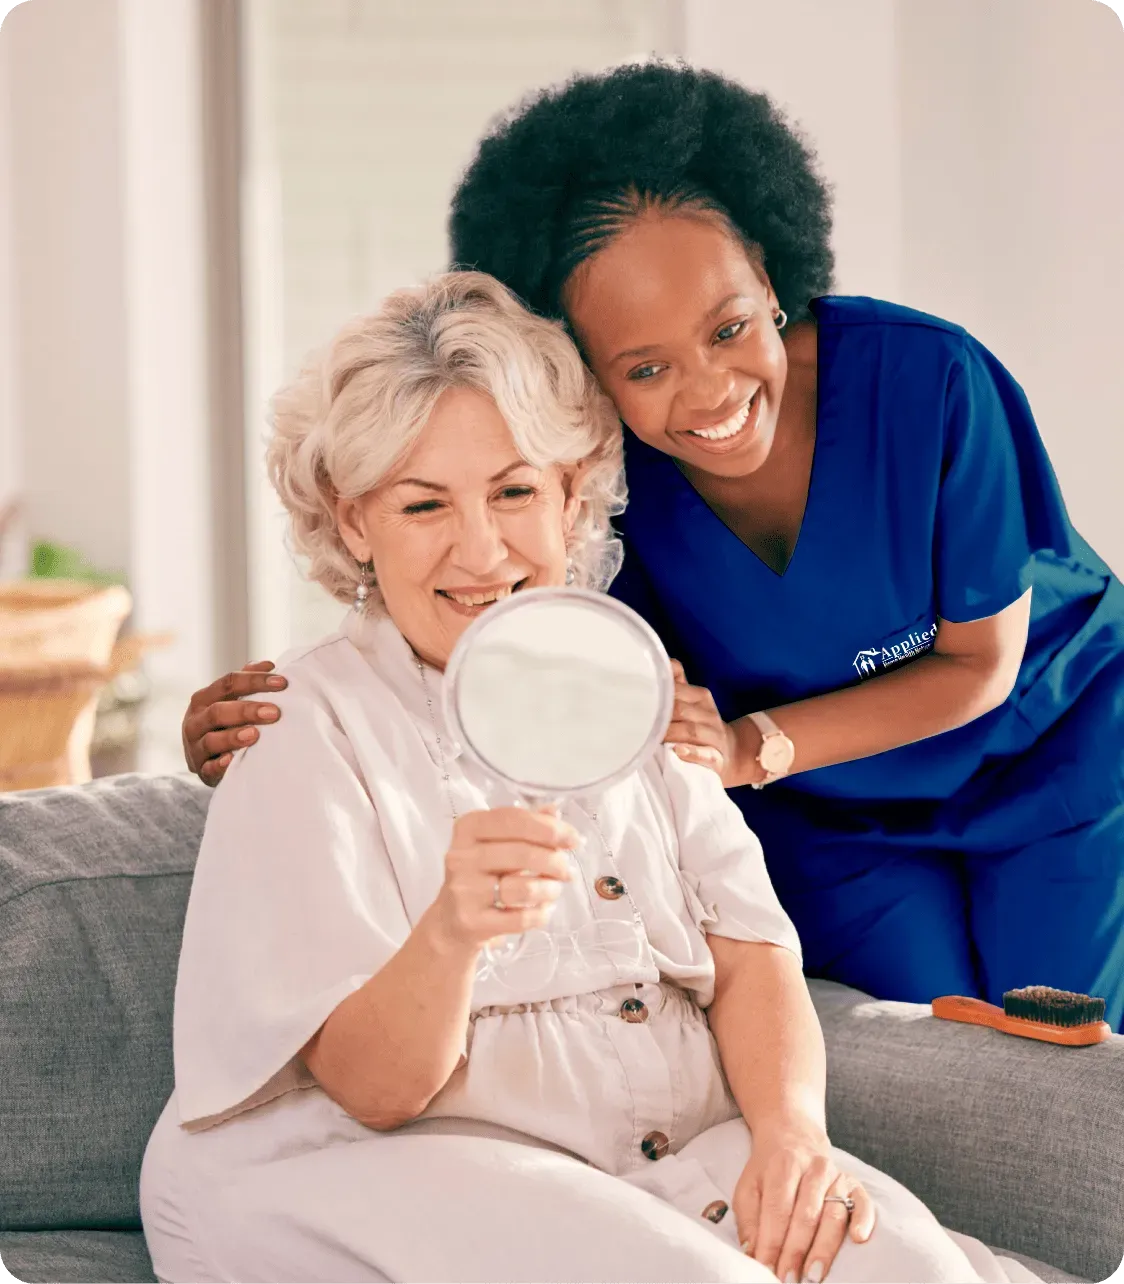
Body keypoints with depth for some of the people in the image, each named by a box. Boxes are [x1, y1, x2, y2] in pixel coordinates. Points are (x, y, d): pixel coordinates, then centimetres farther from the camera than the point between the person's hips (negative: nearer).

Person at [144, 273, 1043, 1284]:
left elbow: (750, 954, 8)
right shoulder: (307, 733, -4)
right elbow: (373, 1090, -12)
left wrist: (791, 1126, -13)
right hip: (390, 1173, -4)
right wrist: (449, 932, -34)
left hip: (675, 1163, 5)